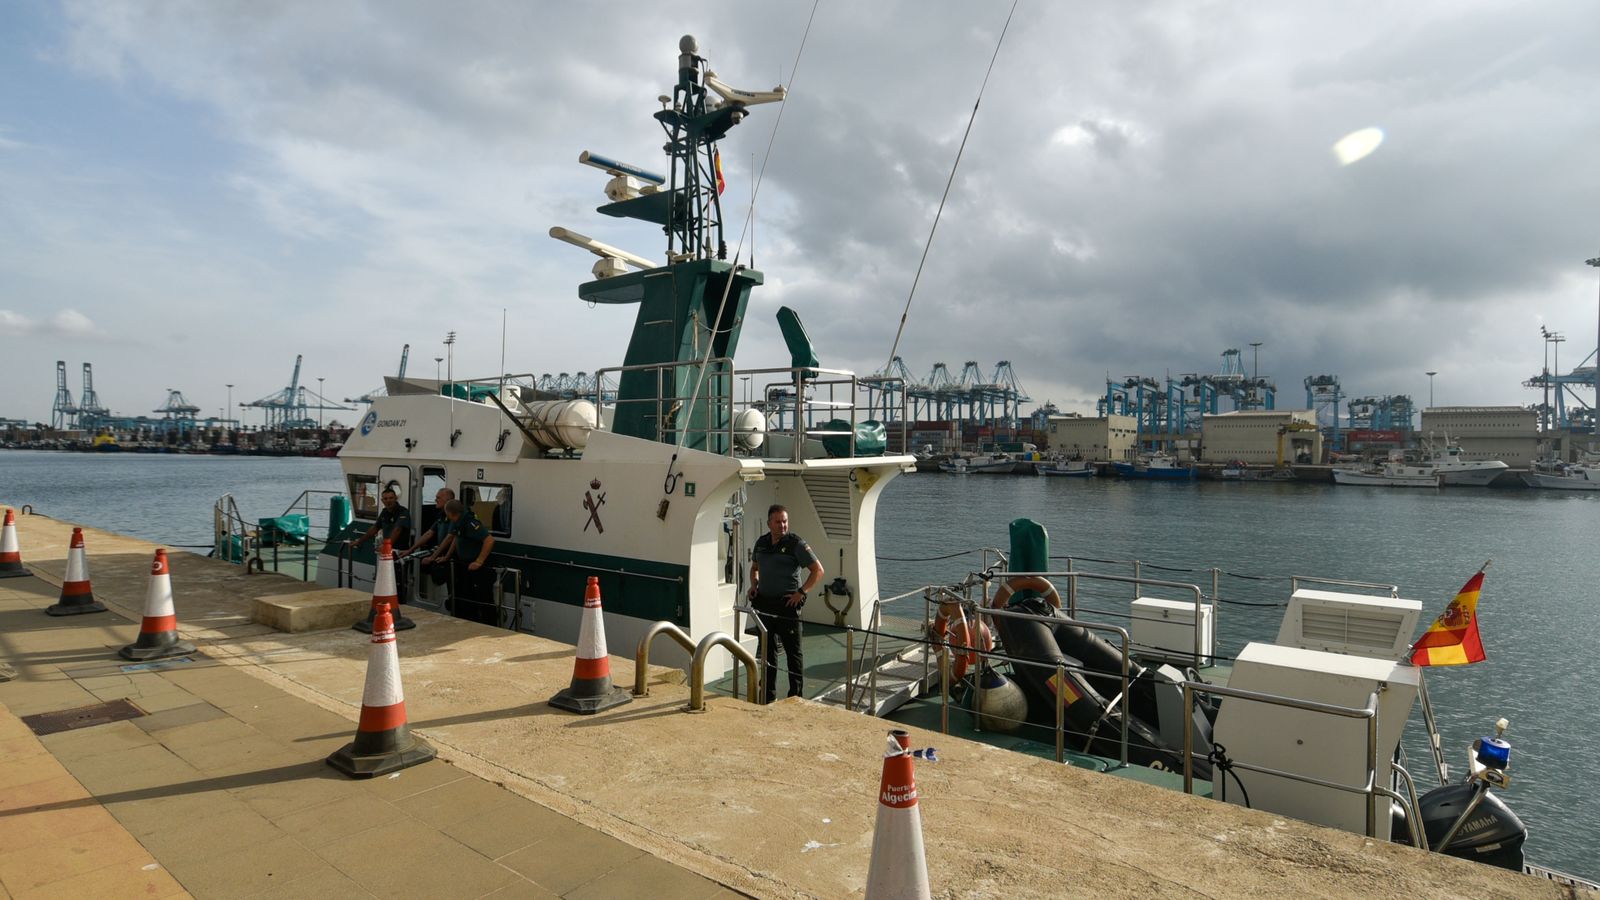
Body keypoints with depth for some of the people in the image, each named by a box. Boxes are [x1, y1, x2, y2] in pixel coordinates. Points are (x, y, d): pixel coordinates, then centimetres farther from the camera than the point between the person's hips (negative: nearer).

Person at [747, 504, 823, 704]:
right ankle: (769, 695, 24)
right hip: (764, 603, 6)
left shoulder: (796, 543, -9)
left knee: (793, 651, 2)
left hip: (787, 605, -6)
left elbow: (818, 570, -9)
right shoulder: (761, 542, 9)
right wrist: (754, 584, 8)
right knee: (767, 650, 13)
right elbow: (754, 567, 27)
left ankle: (795, 696, 10)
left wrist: (801, 592, -15)